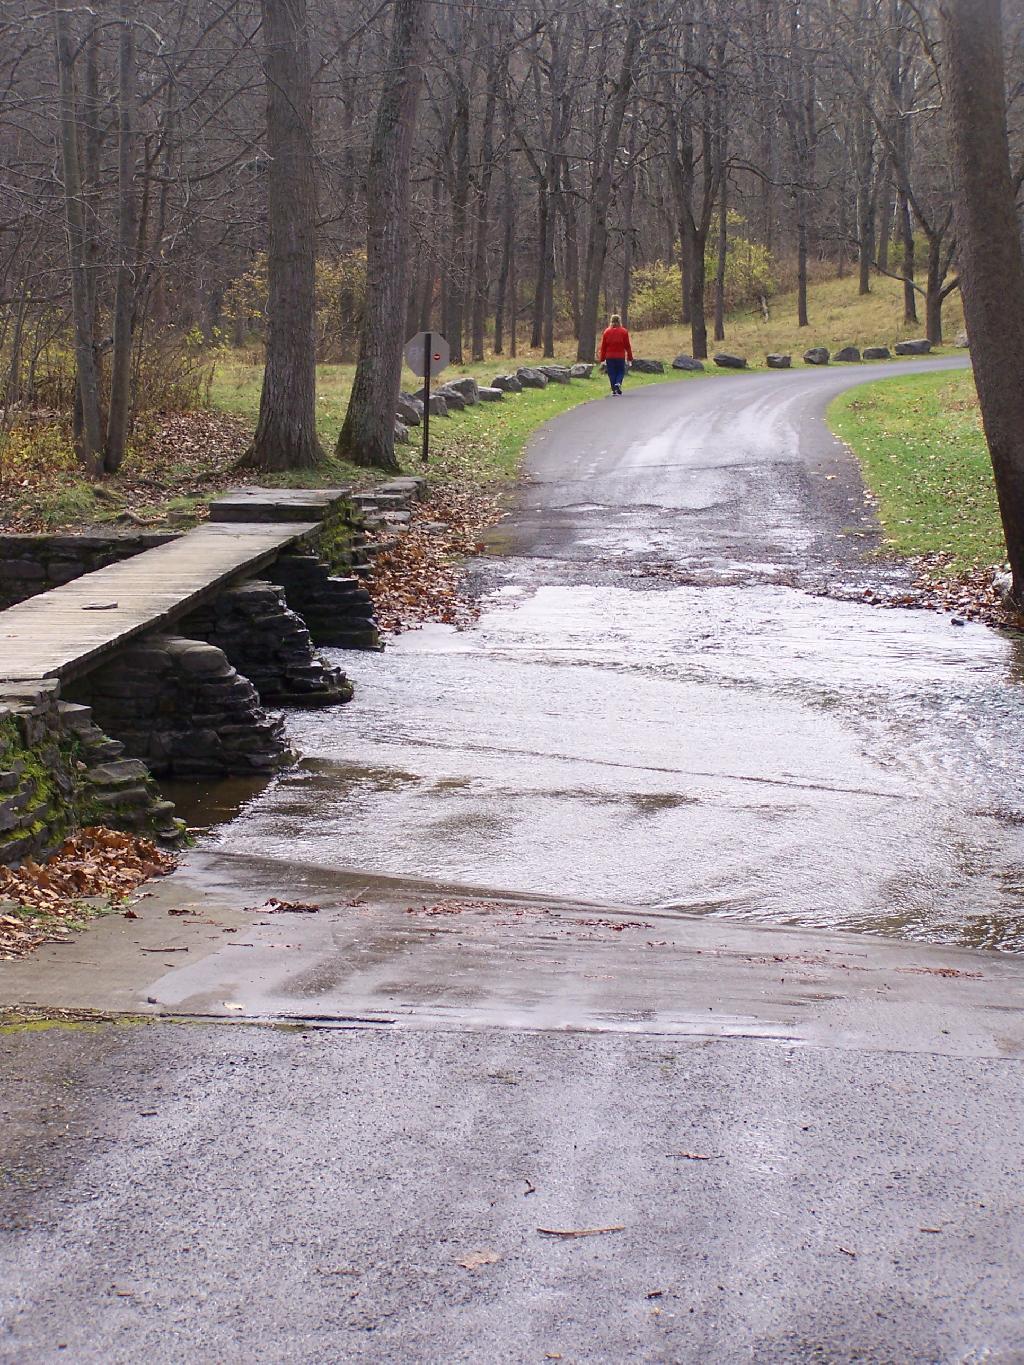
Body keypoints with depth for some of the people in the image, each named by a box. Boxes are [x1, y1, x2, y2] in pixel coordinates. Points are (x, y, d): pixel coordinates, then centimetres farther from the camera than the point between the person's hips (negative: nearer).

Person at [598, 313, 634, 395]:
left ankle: (614, 390, 4)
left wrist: (602, 358, 9)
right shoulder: (624, 331, -2)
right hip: (620, 357, -1)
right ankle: (618, 383, -15)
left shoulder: (607, 331, 1)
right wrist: (630, 357, 7)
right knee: (621, 372, 12)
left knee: (612, 373, 7)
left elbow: (603, 346, 3)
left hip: (609, 357, 1)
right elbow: (627, 345, 0)